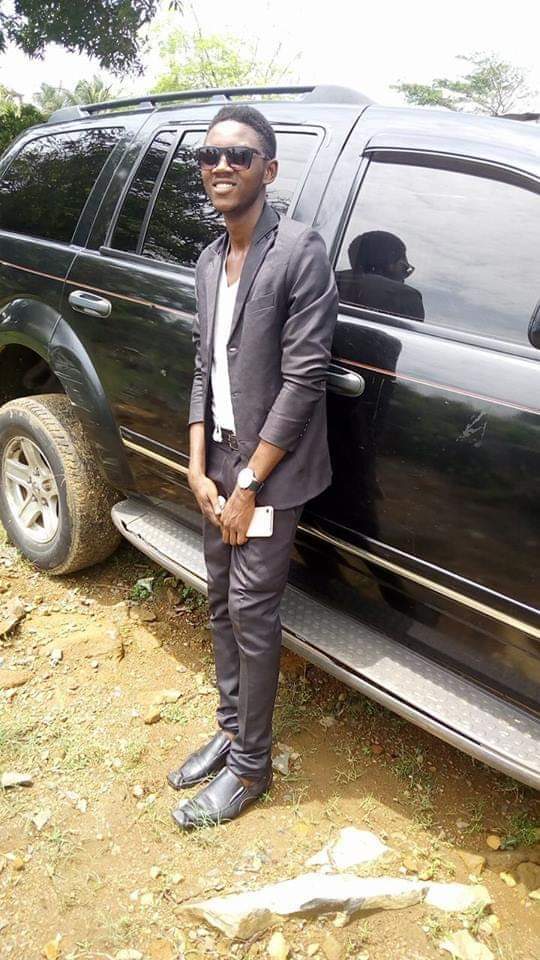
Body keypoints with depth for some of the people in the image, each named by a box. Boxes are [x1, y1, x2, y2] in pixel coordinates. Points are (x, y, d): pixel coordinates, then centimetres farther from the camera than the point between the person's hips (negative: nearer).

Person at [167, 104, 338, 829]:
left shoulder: (300, 251, -13)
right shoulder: (210, 262, 10)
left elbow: (303, 378, -17)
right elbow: (204, 369, 9)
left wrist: (249, 483, -16)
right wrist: (199, 468, -1)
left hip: (272, 470, -7)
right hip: (219, 466, 7)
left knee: (251, 611, 0)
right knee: (223, 604, 15)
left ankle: (250, 765, 19)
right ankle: (231, 729, 34)